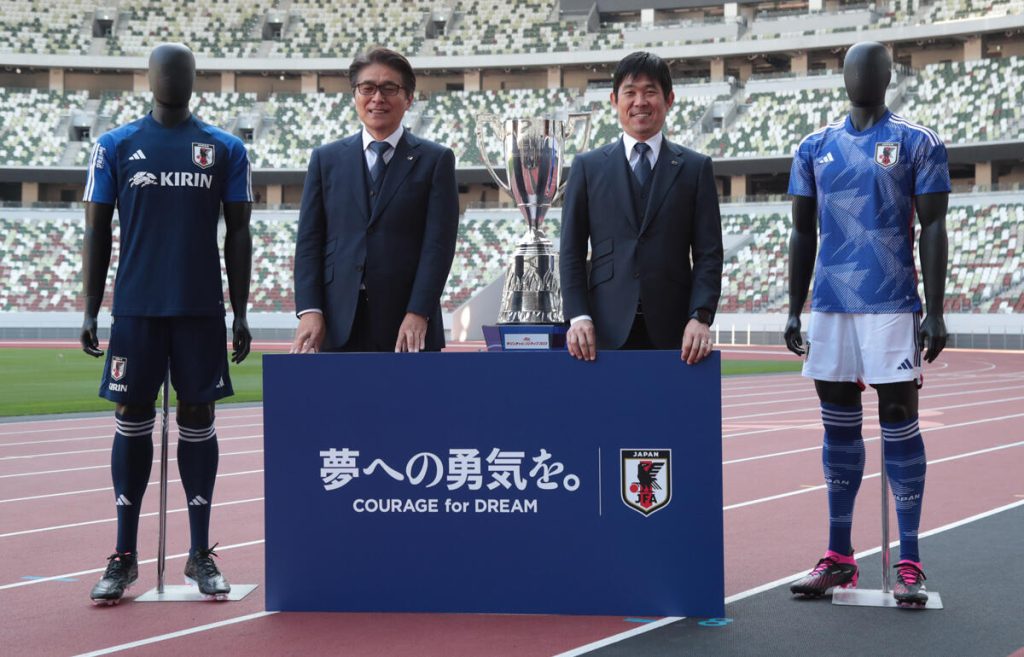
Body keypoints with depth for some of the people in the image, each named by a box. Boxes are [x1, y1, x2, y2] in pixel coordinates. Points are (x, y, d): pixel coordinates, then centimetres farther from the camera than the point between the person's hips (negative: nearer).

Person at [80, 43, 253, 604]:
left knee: (197, 419, 4)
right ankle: (124, 556, 11)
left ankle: (200, 553, 13)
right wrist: (90, 311, -1)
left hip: (202, 310, 0)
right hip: (136, 307, 0)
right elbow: (96, 230, 6)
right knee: (132, 420, 3)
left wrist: (241, 313, 3)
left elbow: (238, 233, 7)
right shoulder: (115, 147, 5)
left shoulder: (226, 150, 6)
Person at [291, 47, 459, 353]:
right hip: (339, 326, 2)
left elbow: (439, 243, -2)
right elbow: (309, 241, 8)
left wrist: (418, 314, -12)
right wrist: (310, 310, -5)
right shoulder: (326, 159, 13)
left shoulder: (436, 160, 6)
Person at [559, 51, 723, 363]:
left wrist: (701, 317, -9)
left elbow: (708, 253, 5)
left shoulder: (695, 168, 10)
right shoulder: (588, 167, 11)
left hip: (672, 332, 0)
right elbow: (571, 251, 8)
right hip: (608, 331, 0)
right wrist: (578, 316, -5)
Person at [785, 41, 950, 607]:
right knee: (839, 427, 9)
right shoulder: (815, 149, 12)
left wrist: (935, 314, -9)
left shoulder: (917, 144, 1)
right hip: (830, 306, 4)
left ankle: (909, 563, 4)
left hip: (892, 306, -4)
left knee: (899, 424, -2)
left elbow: (932, 230, -2)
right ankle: (838, 557, 16)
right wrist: (793, 311, 10)